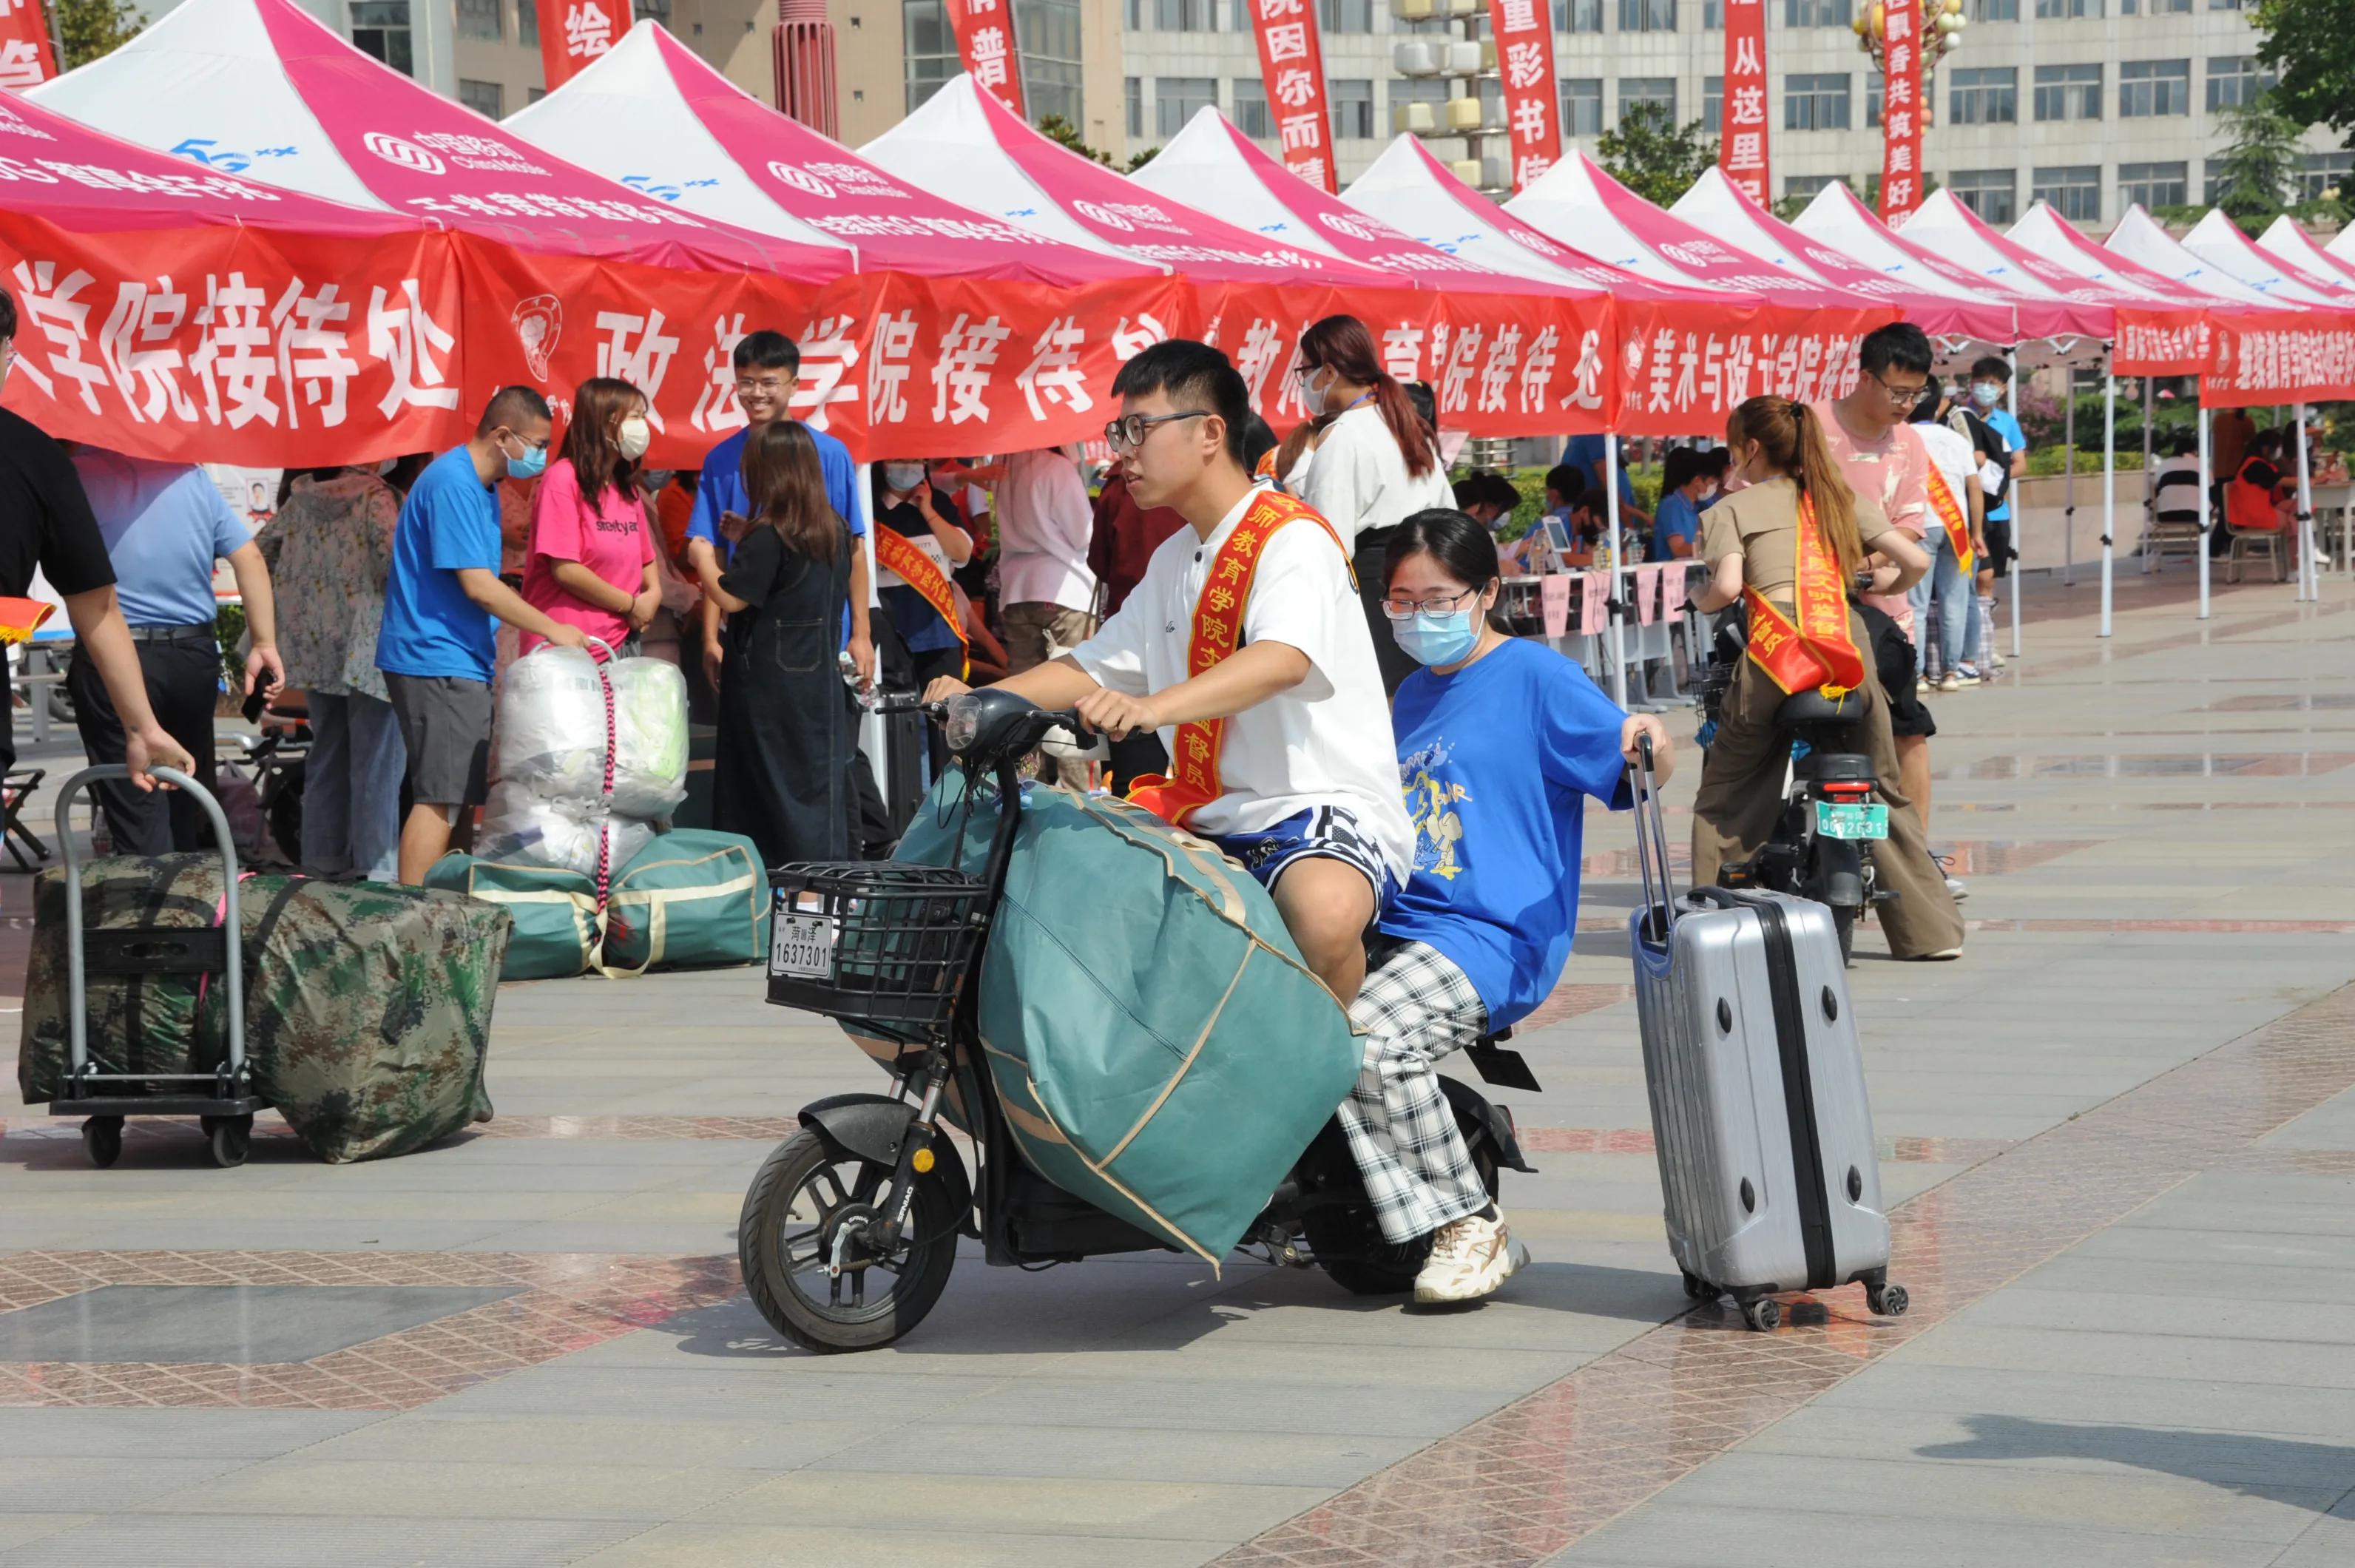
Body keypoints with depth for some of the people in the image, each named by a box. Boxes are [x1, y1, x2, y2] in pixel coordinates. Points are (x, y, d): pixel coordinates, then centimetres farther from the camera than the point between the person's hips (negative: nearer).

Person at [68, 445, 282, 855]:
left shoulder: (76, 474, -7)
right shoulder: (191, 475, 7)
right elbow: (248, 556, 3)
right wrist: (264, 645, 4)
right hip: (195, 654, 5)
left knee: (137, 817, -1)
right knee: (192, 805, 17)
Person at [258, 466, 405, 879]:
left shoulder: (300, 500, 8)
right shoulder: (375, 498, -11)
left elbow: (262, 551, 12)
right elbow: (393, 562, -22)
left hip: (314, 651, 6)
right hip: (369, 647, -6)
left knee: (328, 751, 17)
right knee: (376, 756, -1)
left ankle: (324, 855, 21)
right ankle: (378, 864, -1)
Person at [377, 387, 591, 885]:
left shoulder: (482, 486, 15)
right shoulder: (452, 484, -17)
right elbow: (477, 586, -21)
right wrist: (552, 630, -15)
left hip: (463, 663, 10)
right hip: (436, 662, -10)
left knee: (464, 796, 13)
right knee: (440, 800, -11)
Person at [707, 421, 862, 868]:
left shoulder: (766, 537, -15)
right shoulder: (836, 529, 7)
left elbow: (730, 598, -17)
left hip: (770, 686, -6)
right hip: (821, 680, 6)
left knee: (777, 785, -1)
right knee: (821, 780, 9)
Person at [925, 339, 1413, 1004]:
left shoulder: (1291, 538, -13)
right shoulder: (1174, 559, 18)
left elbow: (1285, 659, -32)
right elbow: (1098, 666, 21)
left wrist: (1152, 707, -49)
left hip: (1323, 807, -9)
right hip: (1213, 813, 9)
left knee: (1323, 911, -40)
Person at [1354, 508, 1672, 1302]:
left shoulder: (1534, 676, 0)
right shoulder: (1414, 695, 22)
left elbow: (1646, 769, -8)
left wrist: (1648, 740, -28)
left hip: (1496, 934, -8)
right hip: (1398, 927, 8)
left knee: (1369, 1038, -31)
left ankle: (1471, 1230, -15)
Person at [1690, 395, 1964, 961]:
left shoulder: (1732, 509, 12)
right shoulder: (1840, 499, 23)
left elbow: (1727, 586, -6)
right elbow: (1916, 561, 13)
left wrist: (1701, 602, 16)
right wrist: (1877, 588, 33)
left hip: (1776, 652, -3)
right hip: (1849, 648, 3)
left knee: (1724, 795, 12)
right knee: (1885, 792, 16)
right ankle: (1933, 929, 13)